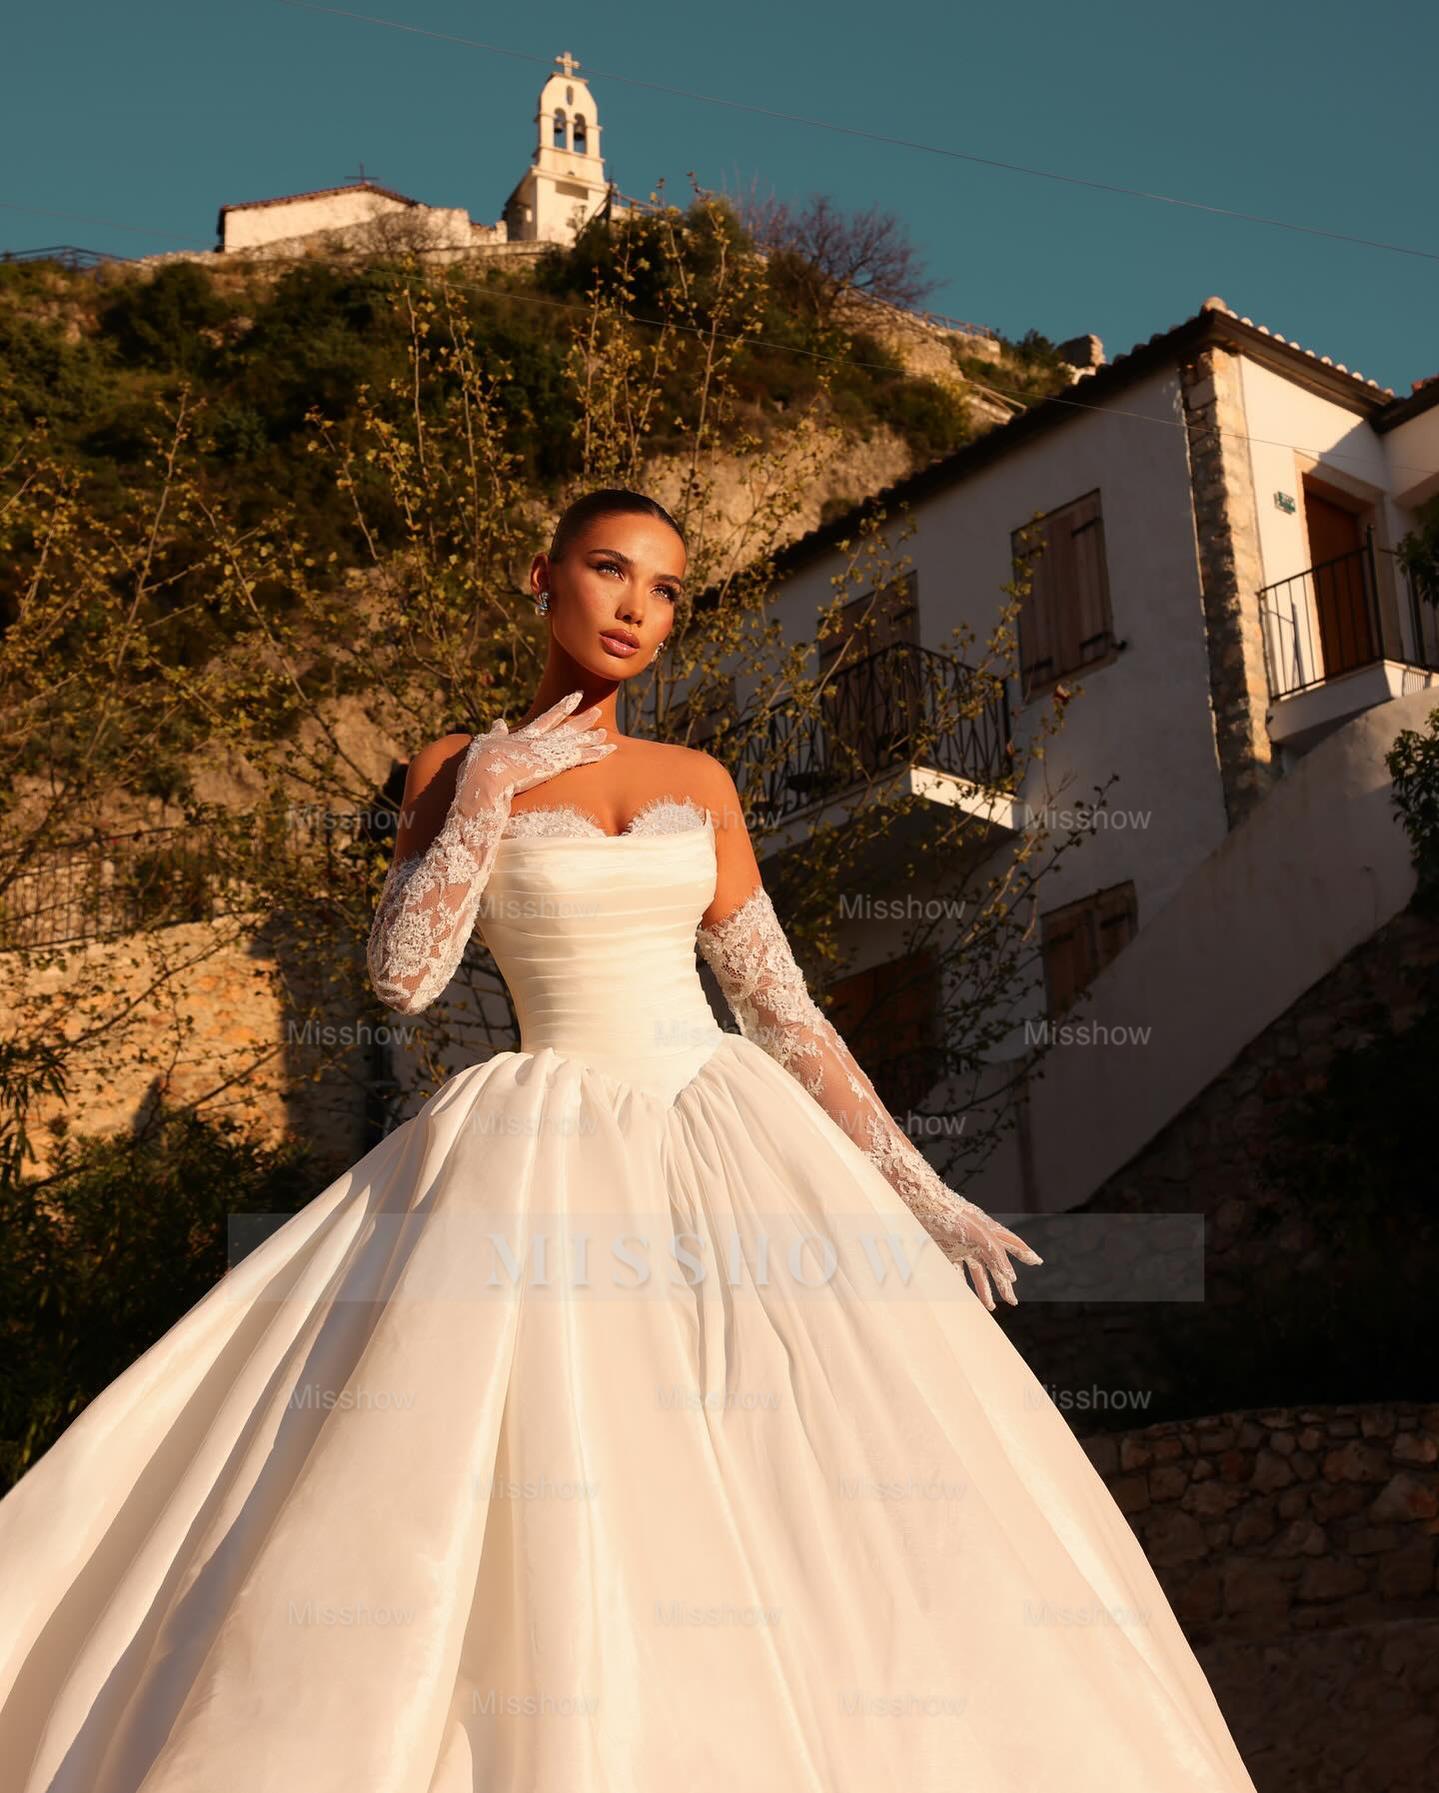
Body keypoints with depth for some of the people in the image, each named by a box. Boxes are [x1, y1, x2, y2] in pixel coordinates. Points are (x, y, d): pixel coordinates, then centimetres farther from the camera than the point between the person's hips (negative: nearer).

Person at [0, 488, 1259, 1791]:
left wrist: (920, 1191, 5)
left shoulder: (700, 784, 11)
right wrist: (488, 789, -8)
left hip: (733, 1137, 3)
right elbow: (404, 975, -8)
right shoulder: (459, 771, 6)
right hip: (550, 1163, -2)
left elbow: (783, 1009, 10)